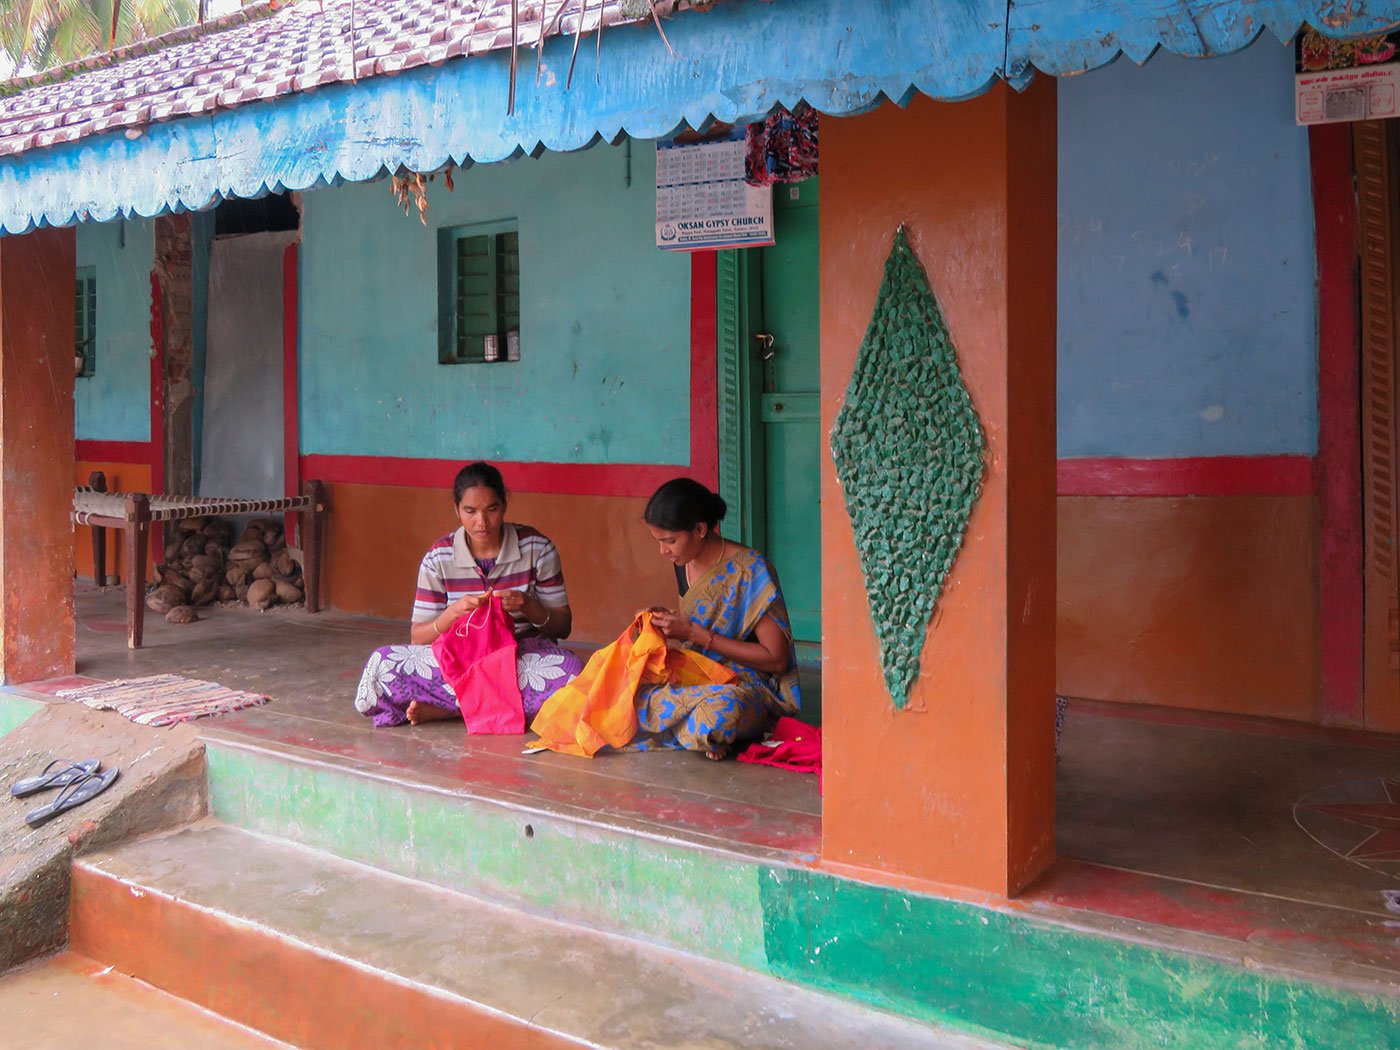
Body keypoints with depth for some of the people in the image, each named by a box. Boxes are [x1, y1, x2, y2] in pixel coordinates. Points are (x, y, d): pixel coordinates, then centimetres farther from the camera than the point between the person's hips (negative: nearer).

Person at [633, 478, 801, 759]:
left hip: (747, 686, -7)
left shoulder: (750, 570, -16)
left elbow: (776, 659, -17)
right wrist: (668, 620, -3)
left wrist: (694, 633, -18)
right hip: (697, 677, 7)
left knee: (715, 716, -41)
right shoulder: (684, 564, 5)